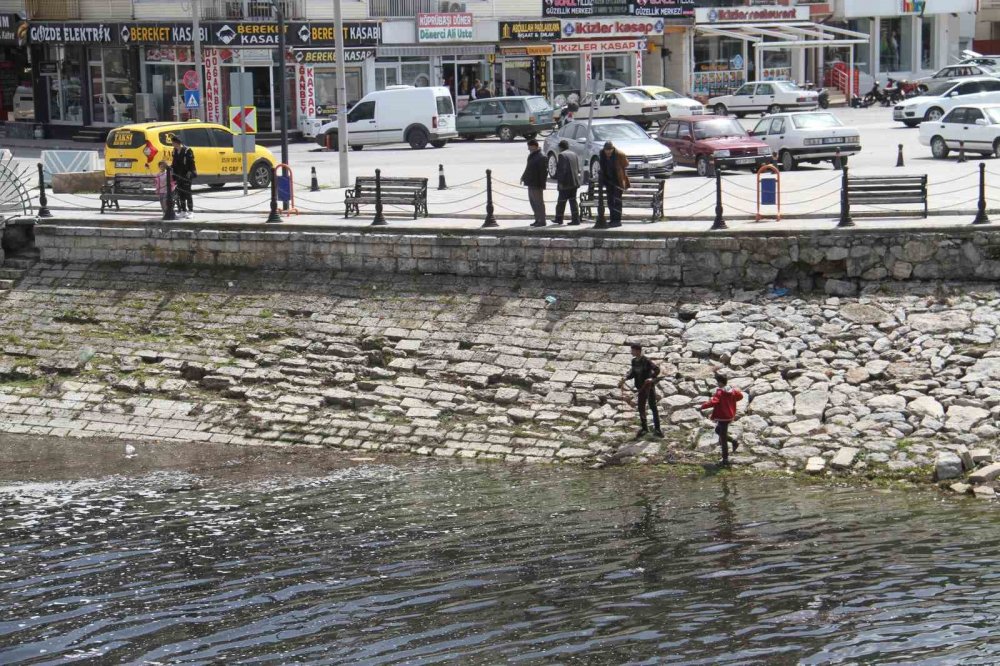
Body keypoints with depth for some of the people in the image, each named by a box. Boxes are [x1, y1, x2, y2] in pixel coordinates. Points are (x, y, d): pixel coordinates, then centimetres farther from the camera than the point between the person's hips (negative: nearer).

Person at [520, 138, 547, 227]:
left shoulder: (541, 157, -16)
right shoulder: (531, 156, 13)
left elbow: (543, 172, -19)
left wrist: (541, 184, -20)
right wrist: (524, 177, 16)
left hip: (537, 184, -10)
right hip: (531, 183, 10)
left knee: (539, 202, -4)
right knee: (533, 202, 14)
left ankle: (542, 221, 0)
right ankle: (538, 220, 21)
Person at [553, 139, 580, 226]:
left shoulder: (562, 155, -12)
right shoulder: (574, 154, 11)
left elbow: (562, 170, -18)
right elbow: (578, 168, 14)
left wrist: (560, 182, -15)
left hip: (566, 183, -7)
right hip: (574, 182, 7)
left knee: (561, 201, 4)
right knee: (573, 201, 8)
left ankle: (559, 218, 13)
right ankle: (575, 219, 3)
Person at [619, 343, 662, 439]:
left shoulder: (646, 361, -17)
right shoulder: (634, 361, 3)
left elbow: (657, 369, -23)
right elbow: (633, 373, 14)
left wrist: (652, 378, -37)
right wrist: (625, 379, -1)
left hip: (649, 386, -6)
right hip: (642, 388, 6)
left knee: (653, 407, 1)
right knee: (641, 408, 10)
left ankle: (657, 429, 11)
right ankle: (644, 428, 25)